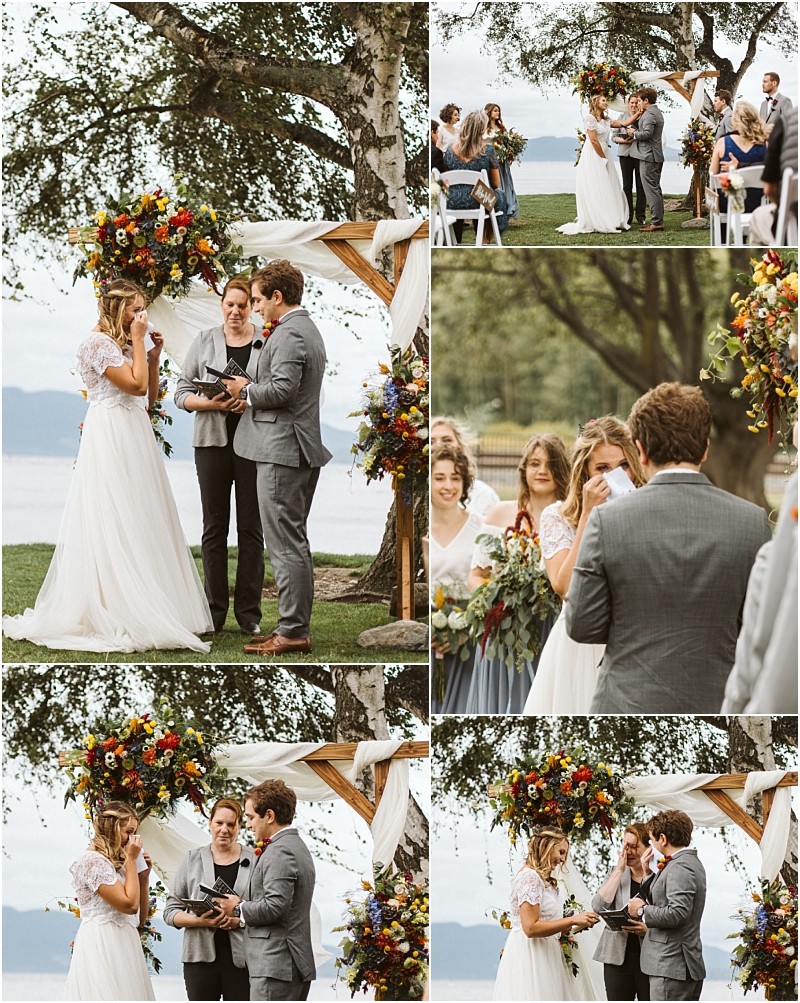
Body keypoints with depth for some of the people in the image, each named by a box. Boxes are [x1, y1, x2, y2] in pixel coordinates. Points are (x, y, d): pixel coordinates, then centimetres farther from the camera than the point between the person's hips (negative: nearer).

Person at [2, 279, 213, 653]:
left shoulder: (122, 343, 17)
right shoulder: (98, 343, -11)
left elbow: (149, 389, 18)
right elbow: (136, 384, -18)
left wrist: (153, 351, 10)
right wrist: (138, 340, -10)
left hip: (132, 437, 9)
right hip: (110, 436, -9)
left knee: (138, 522, 8)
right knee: (115, 524, -8)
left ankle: (140, 608, 11)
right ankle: (114, 612, -6)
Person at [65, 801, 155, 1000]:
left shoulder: (116, 864, 19)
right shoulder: (93, 861, -10)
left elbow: (140, 917, 19)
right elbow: (129, 904, -18)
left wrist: (144, 875, 10)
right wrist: (131, 860, -8)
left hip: (121, 947, 9)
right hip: (102, 945, -9)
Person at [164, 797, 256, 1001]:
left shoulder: (254, 861, 7)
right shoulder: (193, 860, 10)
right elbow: (170, 911, 8)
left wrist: (240, 919, -14)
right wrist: (200, 921, -11)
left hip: (241, 958, -1)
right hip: (201, 955, 1)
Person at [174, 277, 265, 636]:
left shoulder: (267, 342, 3)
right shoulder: (204, 340, 7)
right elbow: (182, 392, 5)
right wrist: (211, 404, -14)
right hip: (213, 441, 1)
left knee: (251, 527, 1)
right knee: (214, 526, 4)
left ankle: (248, 611, 8)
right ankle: (215, 610, 10)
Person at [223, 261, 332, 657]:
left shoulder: (288, 334, -15)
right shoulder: (307, 329, 18)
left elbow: (282, 389, -23)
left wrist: (246, 390, -7)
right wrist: (252, 390, 13)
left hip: (283, 450, -11)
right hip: (301, 449, 11)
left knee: (286, 545, -8)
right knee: (295, 543, 14)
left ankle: (293, 632, -6)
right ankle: (295, 625, 18)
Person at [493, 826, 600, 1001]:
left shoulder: (544, 880, 19)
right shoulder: (529, 877, -11)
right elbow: (531, 928, -20)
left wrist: (575, 926, 7)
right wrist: (573, 920, -18)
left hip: (544, 958, 10)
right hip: (529, 958, -10)